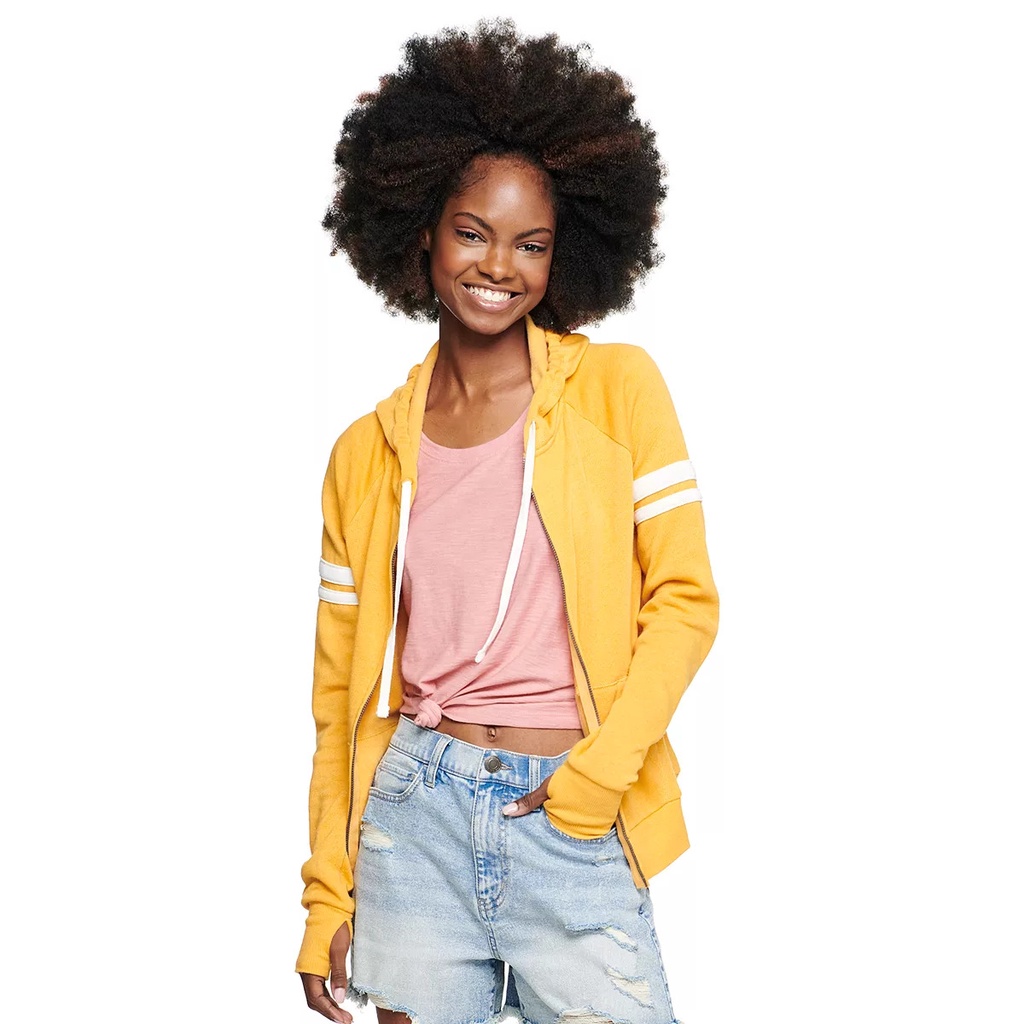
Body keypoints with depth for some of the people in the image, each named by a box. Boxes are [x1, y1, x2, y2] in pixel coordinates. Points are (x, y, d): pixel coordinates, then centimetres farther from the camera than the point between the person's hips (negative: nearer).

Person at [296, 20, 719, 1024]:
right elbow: (341, 680, 8)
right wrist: (326, 896, 6)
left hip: (575, 828, -1)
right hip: (412, 812, 2)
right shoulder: (367, 450, 6)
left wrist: (594, 776, -12)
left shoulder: (617, 387, 1)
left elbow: (685, 599, -1)